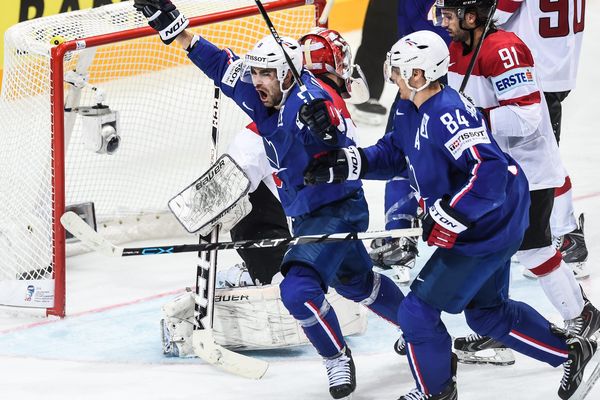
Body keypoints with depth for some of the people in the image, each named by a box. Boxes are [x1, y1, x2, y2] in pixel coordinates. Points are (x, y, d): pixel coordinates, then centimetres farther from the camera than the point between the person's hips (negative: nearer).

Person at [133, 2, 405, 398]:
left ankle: (338, 360, -3)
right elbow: (220, 64, 4)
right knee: (357, 281, 27)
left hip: (338, 210, -10)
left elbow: (341, 138, -42)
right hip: (308, 215, 10)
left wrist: (325, 125, -65)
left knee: (299, 289, -23)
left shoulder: (307, 98, -25)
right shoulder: (264, 98, 0)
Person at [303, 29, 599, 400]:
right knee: (486, 311, 25)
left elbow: (490, 173, -36)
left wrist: (448, 217, -31)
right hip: (491, 226, 11)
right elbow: (393, 154, 16)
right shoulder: (413, 111, 3)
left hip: (485, 231, -11)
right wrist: (344, 164, 2)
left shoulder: (448, 114, -29)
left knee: (418, 310, -2)